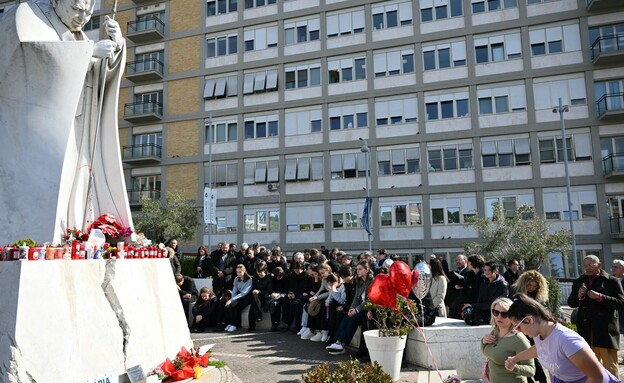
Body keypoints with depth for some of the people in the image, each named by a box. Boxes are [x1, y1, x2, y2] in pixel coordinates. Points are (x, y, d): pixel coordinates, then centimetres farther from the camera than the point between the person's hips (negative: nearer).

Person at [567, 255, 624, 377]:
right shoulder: (579, 282, 9)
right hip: (586, 329, 4)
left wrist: (600, 297, -19)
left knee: (610, 365, 1)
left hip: (605, 329, -4)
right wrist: (580, 296, -11)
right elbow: (571, 303, 8)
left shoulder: (612, 281, -2)